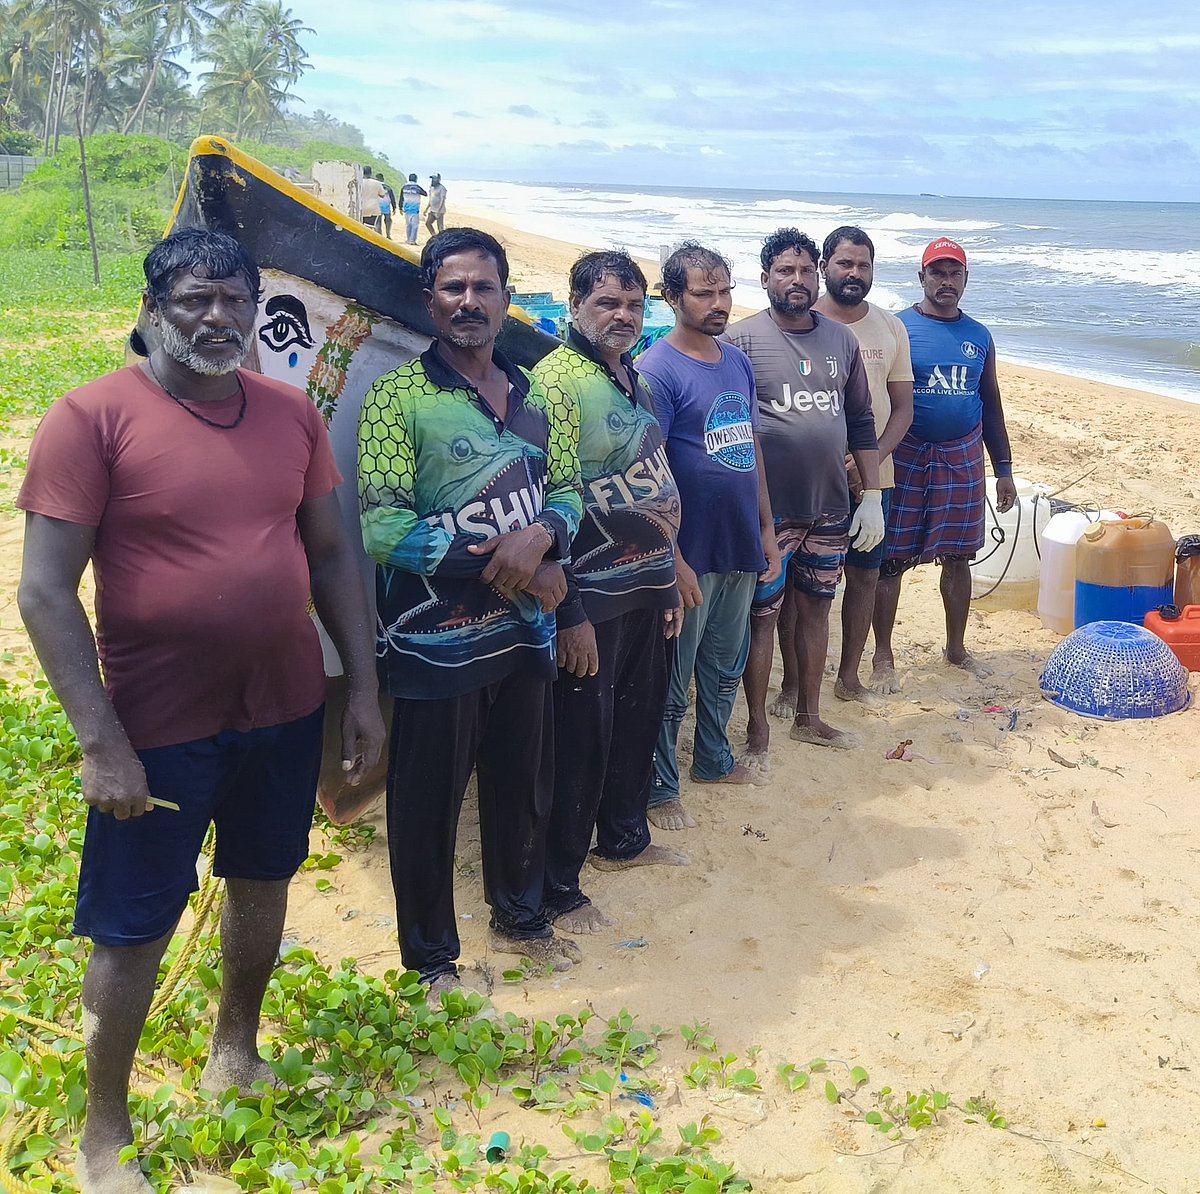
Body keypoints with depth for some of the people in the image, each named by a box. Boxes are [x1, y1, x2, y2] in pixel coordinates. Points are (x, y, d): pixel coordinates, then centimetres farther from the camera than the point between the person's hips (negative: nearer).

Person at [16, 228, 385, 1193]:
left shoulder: (293, 414, 1)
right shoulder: (93, 417, -14)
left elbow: (332, 554, 8)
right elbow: (45, 592, -15)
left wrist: (364, 688, 5)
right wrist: (103, 743, -19)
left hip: (285, 711, 5)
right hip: (159, 727, -5)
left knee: (263, 882, 21)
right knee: (132, 927, 7)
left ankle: (236, 1050, 47)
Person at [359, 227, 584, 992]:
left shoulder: (535, 397, 7)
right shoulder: (398, 397, -11)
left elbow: (569, 489, 11)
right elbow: (382, 527, -17)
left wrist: (542, 536, -14)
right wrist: (499, 566, -19)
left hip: (526, 632, 6)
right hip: (437, 639, -5)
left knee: (524, 783, 19)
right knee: (429, 801, 8)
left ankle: (520, 917, 42)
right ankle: (431, 957, 27)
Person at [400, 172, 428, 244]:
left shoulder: (404, 187, 4)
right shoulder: (417, 187, -9)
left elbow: (401, 198, 8)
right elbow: (425, 194, 3)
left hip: (407, 209, 4)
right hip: (415, 209, -4)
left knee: (408, 225, 13)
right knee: (414, 225, -3)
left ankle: (409, 240, 19)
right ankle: (412, 240, -9)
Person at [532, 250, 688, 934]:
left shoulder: (635, 380, 11)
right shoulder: (556, 379, -15)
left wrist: (670, 578, 18)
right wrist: (568, 613, -21)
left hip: (648, 588, 8)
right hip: (594, 597, -8)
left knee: (639, 722, 20)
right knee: (581, 740, 0)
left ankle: (624, 839, 40)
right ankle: (559, 888, 14)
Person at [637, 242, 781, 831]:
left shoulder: (738, 362, 9)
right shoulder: (657, 370, -14)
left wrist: (766, 527, 14)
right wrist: (674, 560, -20)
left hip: (741, 548, 7)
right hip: (691, 555, -7)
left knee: (725, 669, 21)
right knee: (672, 682, 4)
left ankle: (714, 759, 39)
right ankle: (660, 788, 18)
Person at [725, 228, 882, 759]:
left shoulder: (841, 339, 8)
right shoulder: (742, 340, -8)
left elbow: (861, 421, 13)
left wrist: (872, 496, 8)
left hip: (830, 508, 5)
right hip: (767, 511, -5)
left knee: (815, 607, 16)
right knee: (762, 615, 4)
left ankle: (808, 717, 31)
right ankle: (757, 726, 18)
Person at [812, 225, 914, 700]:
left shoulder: (890, 327, 6)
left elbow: (903, 407, 7)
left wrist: (872, 458, -11)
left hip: (873, 478, 4)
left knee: (864, 575, 11)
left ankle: (849, 676, 25)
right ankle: (794, 682, 15)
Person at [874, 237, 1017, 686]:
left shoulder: (979, 336, 9)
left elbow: (991, 404, 15)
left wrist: (1003, 468, 13)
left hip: (963, 459, 4)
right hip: (906, 458, -4)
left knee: (957, 556, 12)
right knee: (892, 558, 0)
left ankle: (956, 647, 27)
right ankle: (883, 654, 11)